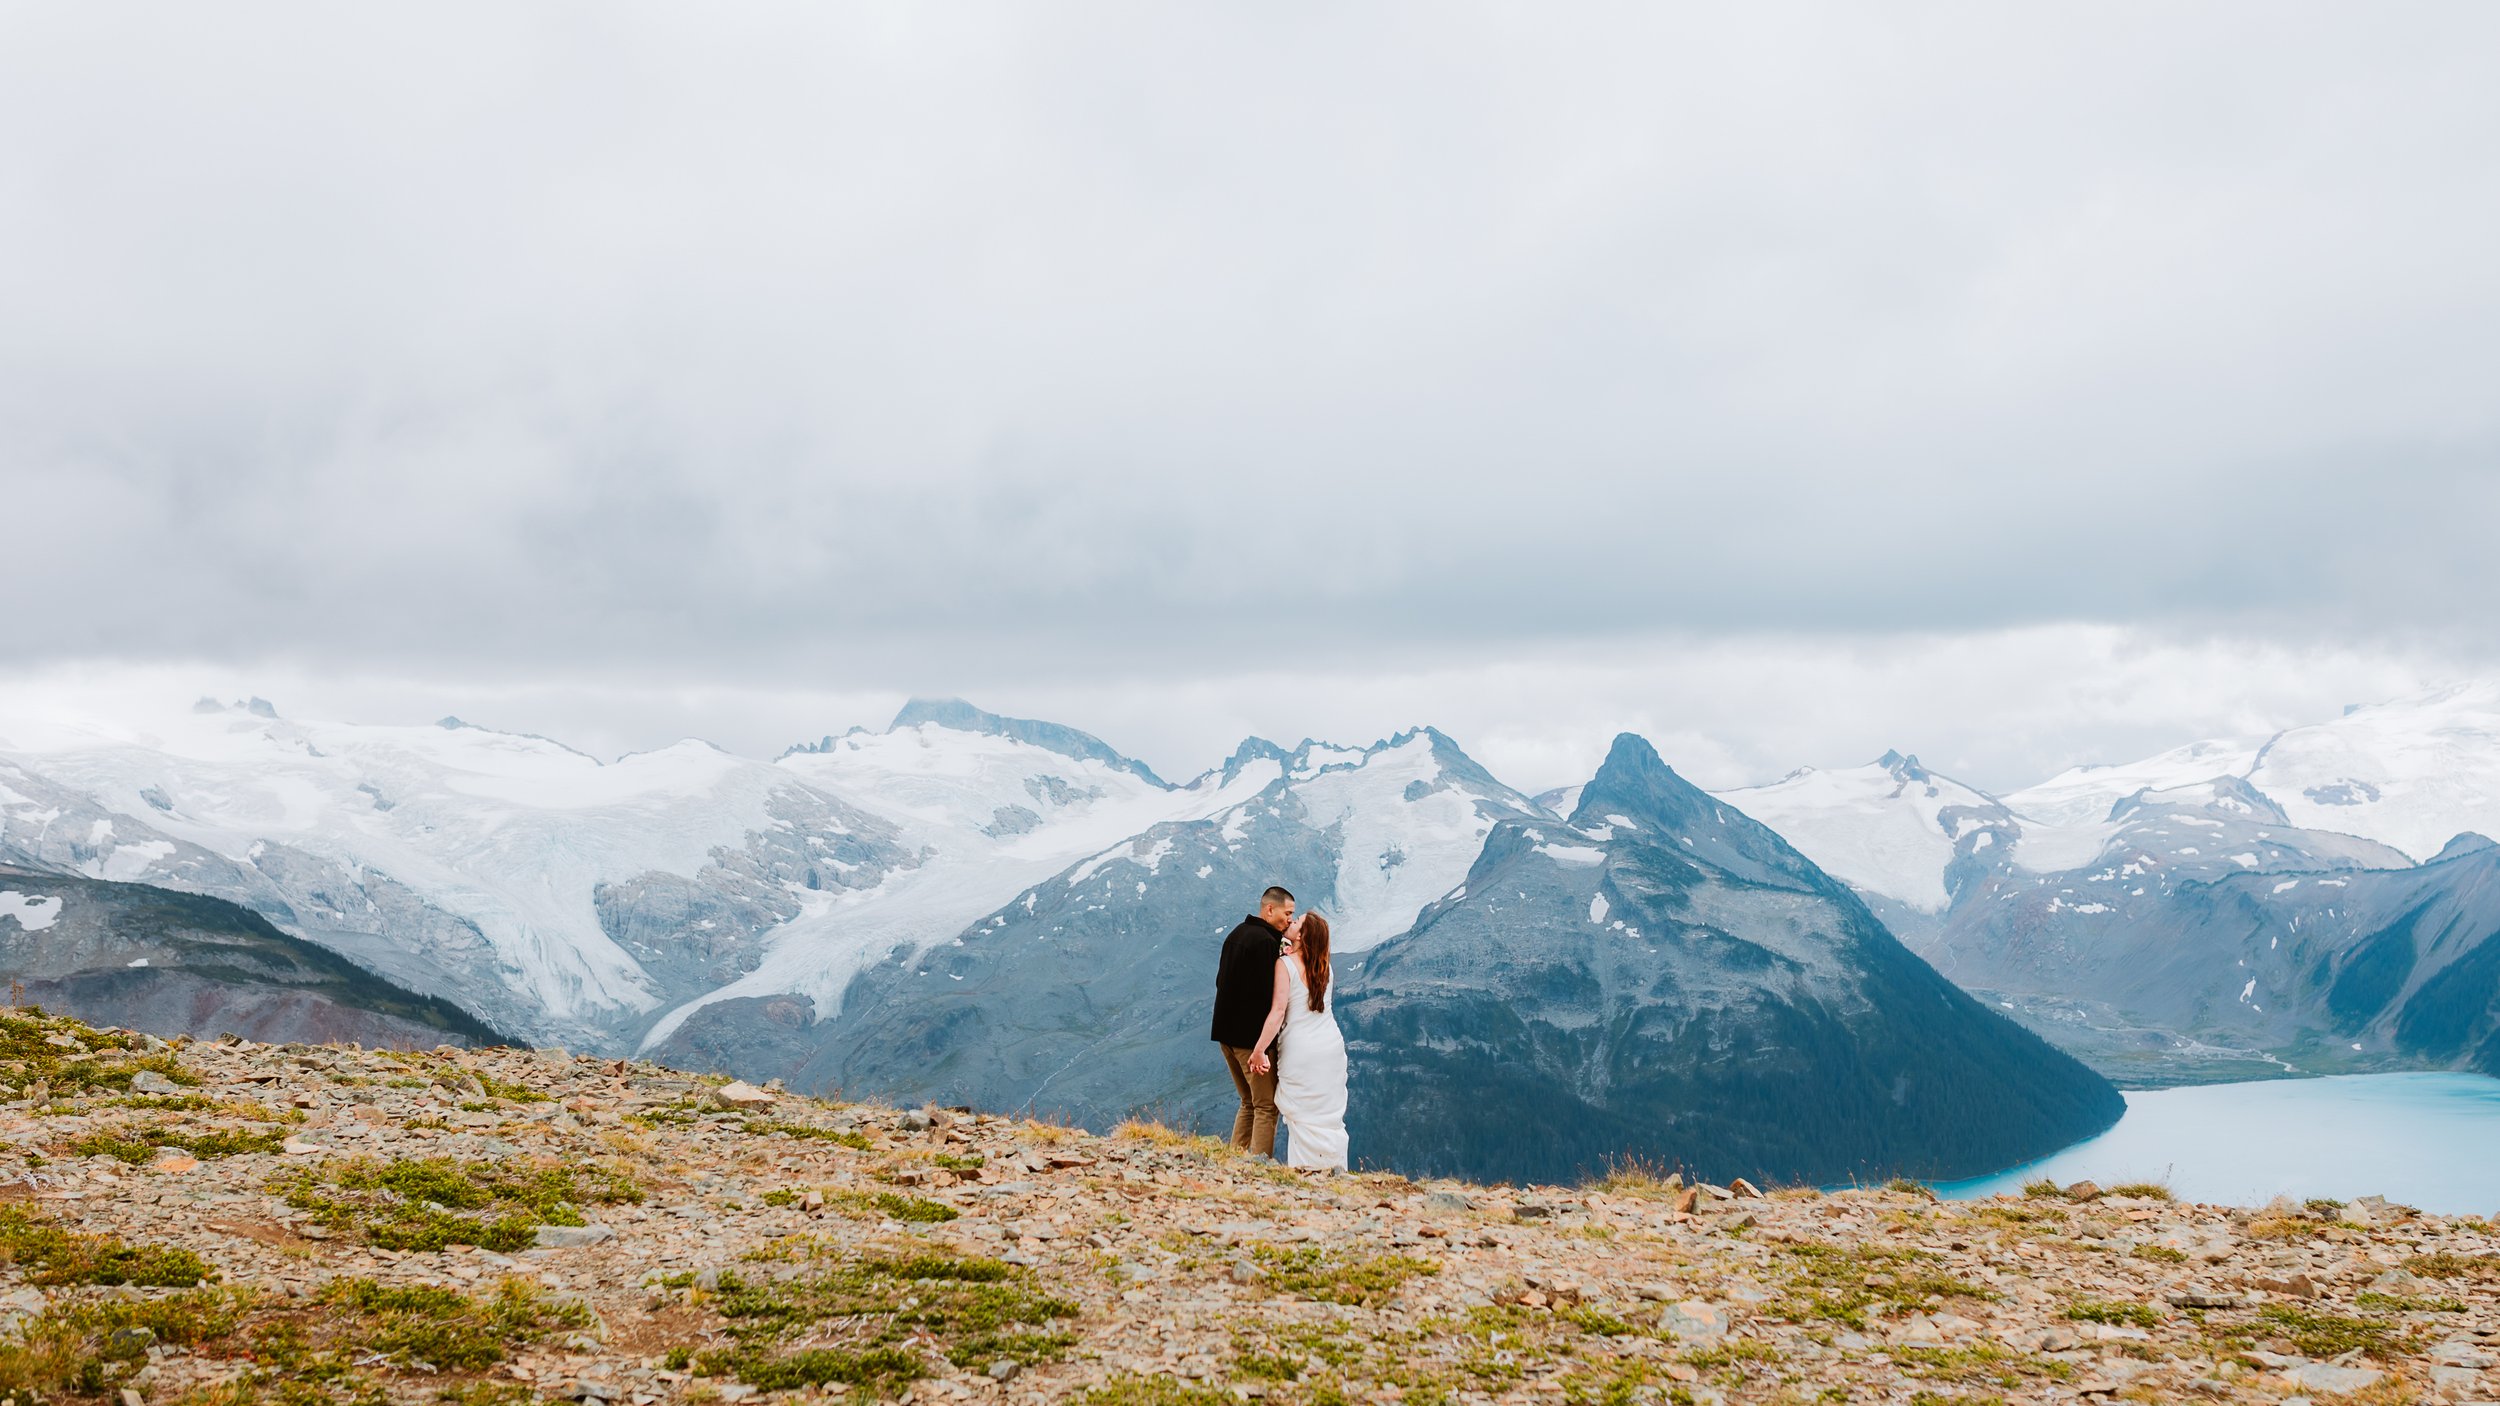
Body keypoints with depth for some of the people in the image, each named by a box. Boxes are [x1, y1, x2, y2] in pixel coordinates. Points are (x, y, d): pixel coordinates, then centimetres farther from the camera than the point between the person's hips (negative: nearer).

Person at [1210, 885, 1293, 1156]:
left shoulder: (1237, 934, 13)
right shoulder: (1265, 941, -17)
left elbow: (1221, 981, 20)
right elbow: (1266, 993, -21)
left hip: (1226, 1032, 9)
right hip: (1252, 1036, -9)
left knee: (1250, 1103, 18)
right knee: (1266, 1106, -3)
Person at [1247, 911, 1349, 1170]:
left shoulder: (1285, 963, -10)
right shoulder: (1324, 966, 7)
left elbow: (1278, 1011, -17)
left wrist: (1258, 1050, -15)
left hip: (1300, 1049, -5)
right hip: (1332, 1045, 5)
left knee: (1303, 1117, 2)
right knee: (1330, 1115, 11)